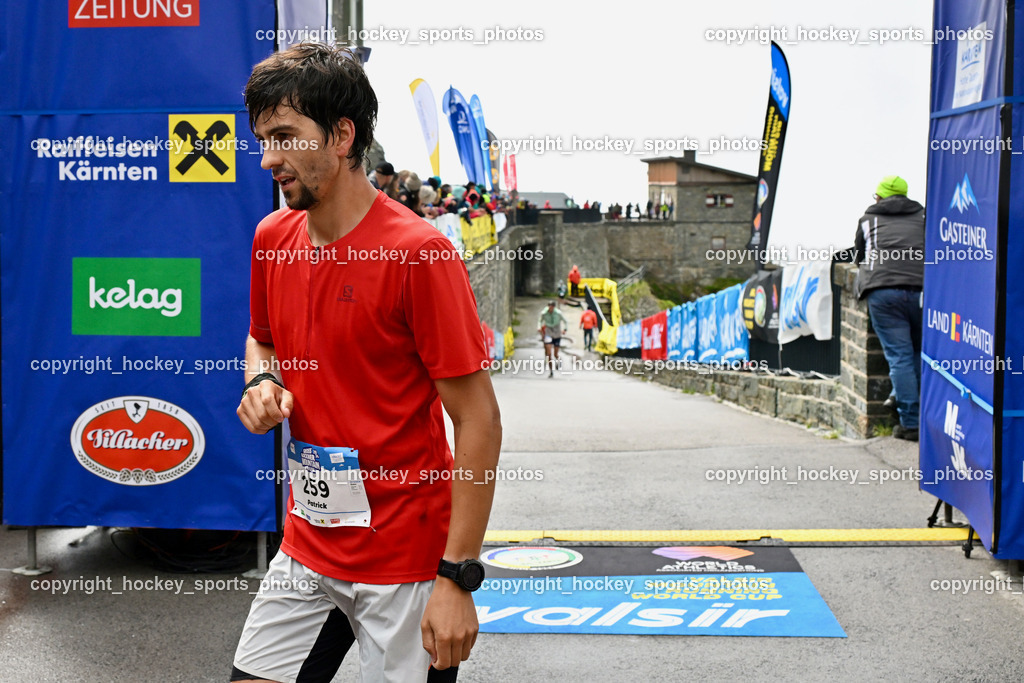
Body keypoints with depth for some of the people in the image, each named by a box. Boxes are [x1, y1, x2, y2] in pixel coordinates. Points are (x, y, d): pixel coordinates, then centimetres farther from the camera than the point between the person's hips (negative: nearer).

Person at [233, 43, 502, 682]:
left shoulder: (419, 252, -17)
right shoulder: (273, 236, 3)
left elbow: (479, 420, -16)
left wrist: (458, 580, -19)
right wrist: (262, 381, -2)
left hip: (406, 562, -6)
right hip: (307, 547, 6)